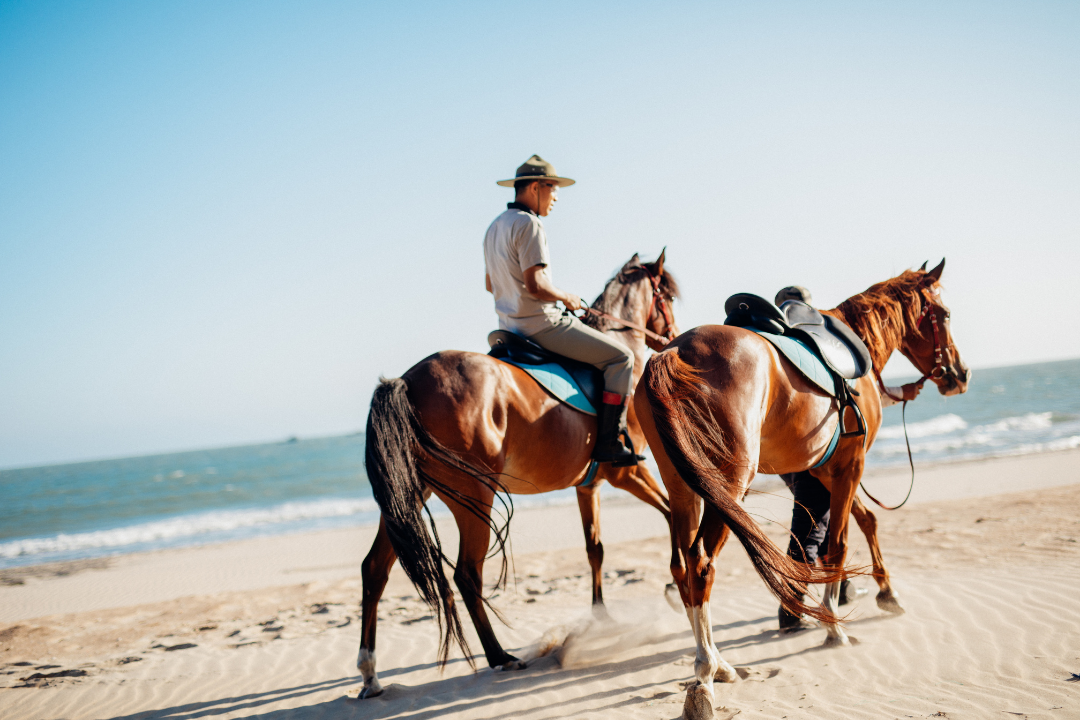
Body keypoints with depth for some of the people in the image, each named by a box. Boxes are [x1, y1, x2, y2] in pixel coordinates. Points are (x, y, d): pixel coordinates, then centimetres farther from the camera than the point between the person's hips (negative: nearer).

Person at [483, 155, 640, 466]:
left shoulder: (496, 227, 14)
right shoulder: (529, 224, -17)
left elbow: (489, 283, 22)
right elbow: (535, 284, -25)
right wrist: (567, 298, -7)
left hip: (511, 326, 11)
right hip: (542, 325, -10)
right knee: (620, 357, -5)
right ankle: (609, 442, -9)